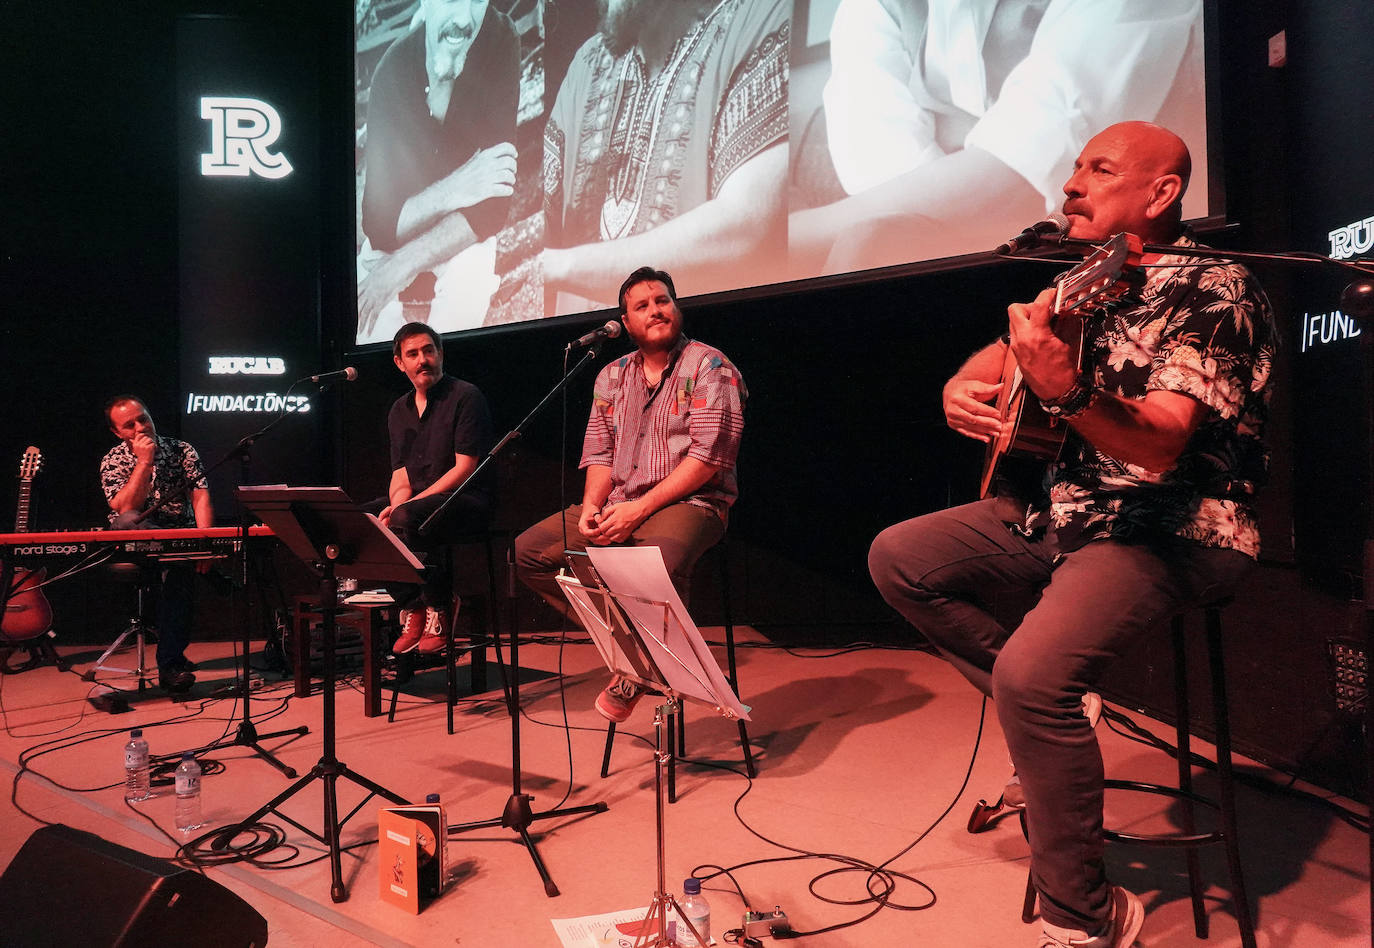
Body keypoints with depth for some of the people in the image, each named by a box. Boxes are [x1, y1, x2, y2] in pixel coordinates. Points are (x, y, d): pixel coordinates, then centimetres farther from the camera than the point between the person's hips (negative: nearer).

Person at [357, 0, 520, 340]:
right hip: (393, 247, 1)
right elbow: (378, 225, -16)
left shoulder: (501, 44, -16)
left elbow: (496, 202, -21)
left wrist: (402, 265, -27)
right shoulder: (391, 72, -12)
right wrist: (452, 191, -33)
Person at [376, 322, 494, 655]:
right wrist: (396, 503, -12)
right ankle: (412, 607, -8)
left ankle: (440, 607, -14)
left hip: (466, 500, -7)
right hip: (417, 499, 7)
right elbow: (400, 476, 13)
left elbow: (465, 468, -13)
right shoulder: (399, 410, 16)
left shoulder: (465, 396, -5)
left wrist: (407, 505, -20)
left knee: (408, 518, -35)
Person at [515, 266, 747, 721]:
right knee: (527, 551, -8)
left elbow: (708, 455, -14)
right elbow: (599, 451, 14)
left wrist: (639, 508, -18)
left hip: (689, 502, -6)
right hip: (617, 506, 6)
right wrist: (592, 507, -7)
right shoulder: (611, 377, 16)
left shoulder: (709, 367, -4)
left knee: (658, 559, -39)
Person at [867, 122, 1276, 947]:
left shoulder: (1211, 290, -13)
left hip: (1175, 530, -8)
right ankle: (1047, 715, 8)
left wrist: (1067, 390, -45)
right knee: (898, 557, 2)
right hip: (1071, 508, 9)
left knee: (1032, 674, -31)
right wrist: (962, 388, 2)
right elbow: (998, 354, 25)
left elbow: (1162, 445, -27)